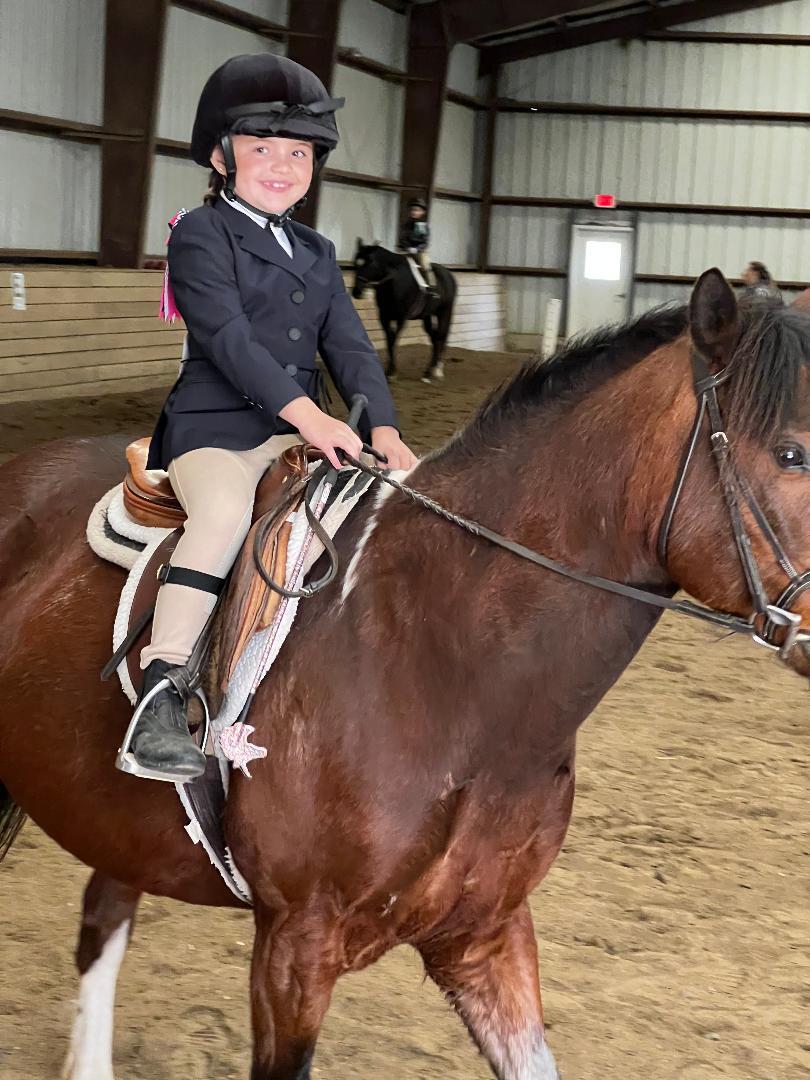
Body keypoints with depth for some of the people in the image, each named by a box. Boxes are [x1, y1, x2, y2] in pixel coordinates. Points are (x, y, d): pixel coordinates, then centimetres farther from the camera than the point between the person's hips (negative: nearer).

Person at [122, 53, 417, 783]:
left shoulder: (317, 253, 20)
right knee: (224, 510, -35)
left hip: (300, 427, 7)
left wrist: (382, 427, -8)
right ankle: (161, 693, -36)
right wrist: (304, 410, -26)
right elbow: (226, 335, -15)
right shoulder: (201, 234, 0)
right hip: (213, 426, -7)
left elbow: (350, 348, 11)